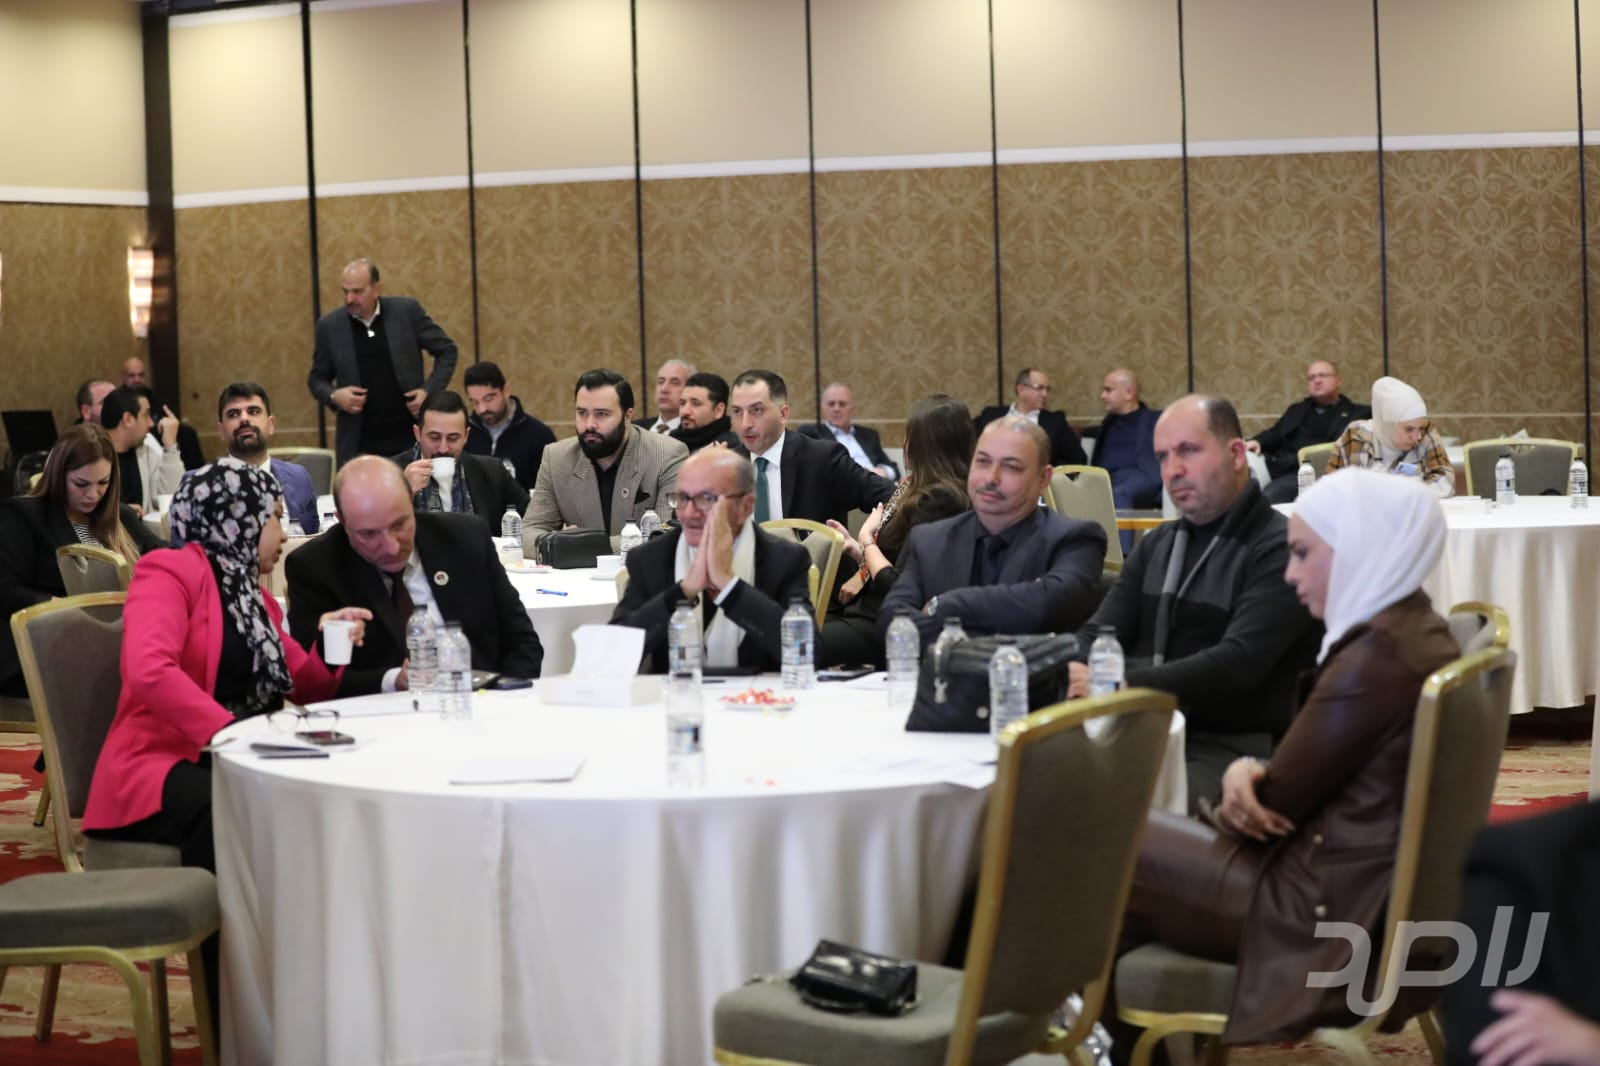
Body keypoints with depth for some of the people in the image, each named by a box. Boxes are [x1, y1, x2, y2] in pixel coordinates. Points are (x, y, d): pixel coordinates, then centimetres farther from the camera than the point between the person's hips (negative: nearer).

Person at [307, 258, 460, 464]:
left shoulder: (406, 311, -2)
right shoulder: (330, 325, 1)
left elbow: (446, 351, 7)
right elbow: (317, 378, 12)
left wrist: (430, 390, -6)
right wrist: (334, 396, -9)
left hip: (410, 438, 0)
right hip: (358, 445, 0)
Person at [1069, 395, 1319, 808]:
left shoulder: (1279, 549, -6)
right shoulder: (1157, 544, 19)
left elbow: (1238, 664, -18)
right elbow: (1099, 635, 11)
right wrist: (1066, 675, -13)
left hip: (1230, 749, -6)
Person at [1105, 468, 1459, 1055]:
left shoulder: (1375, 657, -22)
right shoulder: (1417, 630, 8)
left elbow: (1274, 807, -15)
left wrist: (1241, 791, 7)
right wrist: (1247, 772, -7)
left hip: (1327, 909, -10)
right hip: (1380, 891, 10)